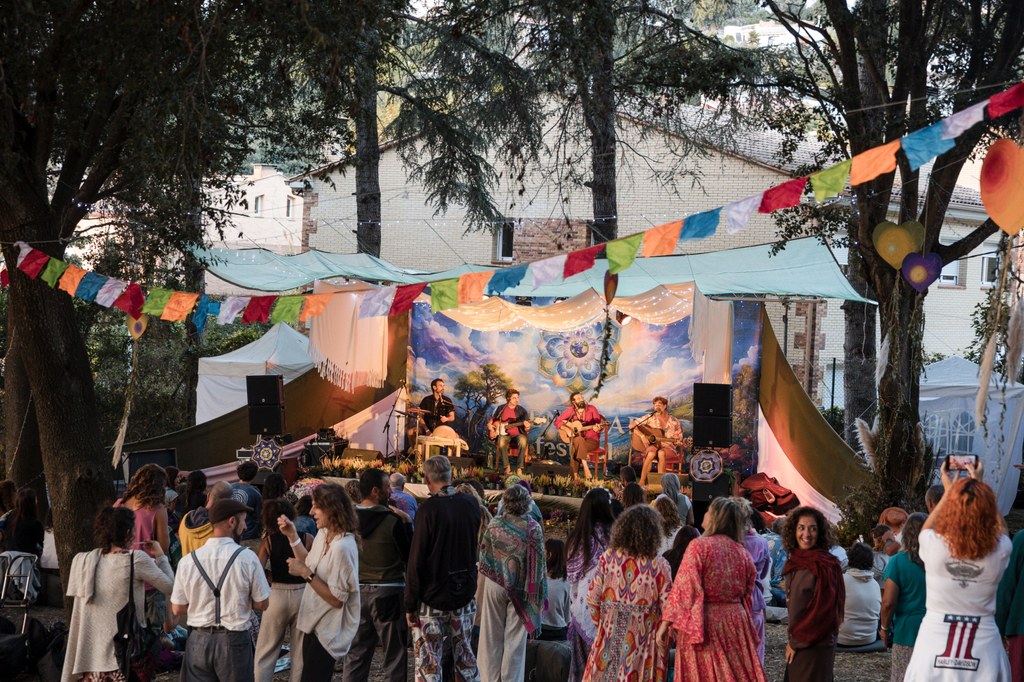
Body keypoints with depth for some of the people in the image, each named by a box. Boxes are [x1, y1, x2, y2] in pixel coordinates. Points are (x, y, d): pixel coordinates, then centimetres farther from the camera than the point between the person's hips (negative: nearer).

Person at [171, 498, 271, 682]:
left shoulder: (188, 561, -6)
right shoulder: (247, 558, -12)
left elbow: (178, 609, 0)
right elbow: (262, 604, -5)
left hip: (198, 640, 2)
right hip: (234, 640, -2)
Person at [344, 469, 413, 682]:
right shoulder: (393, 521, -15)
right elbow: (409, 555, -7)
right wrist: (406, 523, -1)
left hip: (358, 590, 5)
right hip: (388, 591, -5)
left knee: (356, 655, 11)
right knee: (395, 656, 4)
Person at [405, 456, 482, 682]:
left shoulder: (428, 509, -15)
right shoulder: (471, 504, 0)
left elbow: (416, 560, -14)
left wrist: (410, 605, -10)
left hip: (432, 598, -5)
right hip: (464, 595, 5)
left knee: (428, 663, 1)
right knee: (464, 655, 16)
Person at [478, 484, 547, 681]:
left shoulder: (495, 524, -6)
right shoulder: (534, 528, -10)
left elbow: (484, 555, 2)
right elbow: (538, 562, -8)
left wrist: (481, 584, 16)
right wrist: (537, 594, 0)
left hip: (495, 583, 1)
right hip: (521, 589, -1)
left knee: (492, 637, 11)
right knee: (515, 639, 7)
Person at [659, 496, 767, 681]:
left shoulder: (699, 546, -10)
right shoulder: (742, 552, 6)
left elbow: (683, 588, -15)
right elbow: (747, 596, 13)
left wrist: (666, 623, -14)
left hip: (702, 623, -5)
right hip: (736, 622, 5)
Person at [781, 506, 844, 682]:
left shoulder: (824, 565, -16)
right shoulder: (794, 561, 8)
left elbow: (822, 610, -18)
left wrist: (796, 641, -12)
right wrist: (793, 639, 8)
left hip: (815, 646, -7)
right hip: (797, 644, 7)